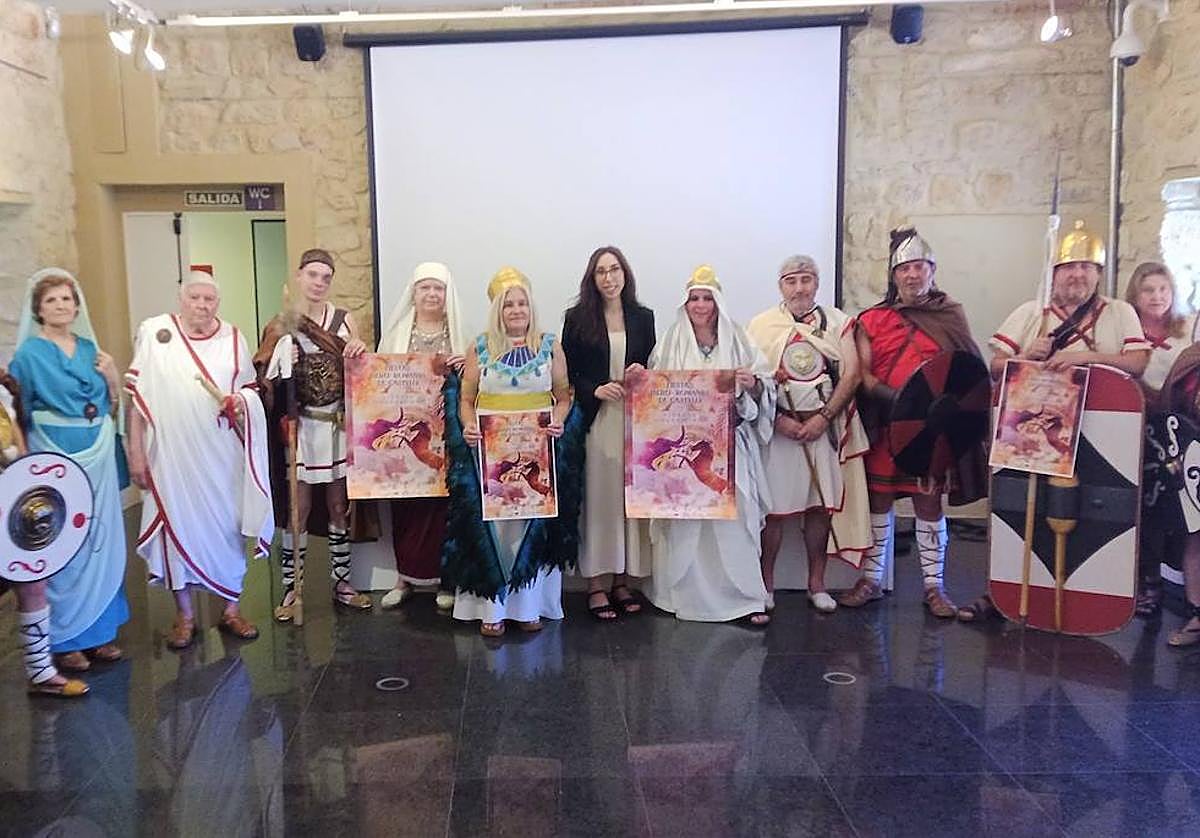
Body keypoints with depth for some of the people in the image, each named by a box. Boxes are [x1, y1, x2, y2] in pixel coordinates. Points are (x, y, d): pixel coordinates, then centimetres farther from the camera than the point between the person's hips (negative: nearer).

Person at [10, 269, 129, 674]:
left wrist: (111, 378, -3)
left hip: (98, 457, 5)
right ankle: (65, 639, 14)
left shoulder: (90, 349, 9)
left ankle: (99, 631, 22)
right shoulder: (29, 354, -5)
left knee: (100, 542, 10)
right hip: (55, 457, -5)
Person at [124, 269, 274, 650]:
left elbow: (249, 389, 15)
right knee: (177, 525, 5)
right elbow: (137, 395, -1)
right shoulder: (153, 332, -2)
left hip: (221, 452, 2)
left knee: (227, 525, 7)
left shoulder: (232, 337, 4)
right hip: (172, 451, -1)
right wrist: (135, 451, -4)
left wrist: (241, 402, -9)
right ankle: (184, 615, 20)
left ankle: (231, 608, 22)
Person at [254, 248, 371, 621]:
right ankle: (291, 588, 13)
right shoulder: (281, 325, 0)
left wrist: (361, 352, -7)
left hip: (339, 425, 2)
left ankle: (341, 581, 22)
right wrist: (281, 362, -17)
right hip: (299, 426, -2)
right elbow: (264, 378, 2)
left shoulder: (344, 319, 5)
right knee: (298, 508, 1)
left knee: (339, 505, 10)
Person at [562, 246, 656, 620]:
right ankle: (596, 585, 7)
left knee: (629, 497, 5)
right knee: (598, 498, -1)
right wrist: (595, 390, -13)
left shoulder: (643, 318, 10)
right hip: (596, 420, -2)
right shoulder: (577, 318, 3)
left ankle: (622, 581, 16)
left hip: (633, 420, 3)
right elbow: (567, 374, 2)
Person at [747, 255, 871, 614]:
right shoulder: (762, 325, 3)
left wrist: (823, 417, -9)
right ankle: (766, 584, 14)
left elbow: (851, 373, 0)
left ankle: (816, 584, 20)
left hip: (825, 427, 2)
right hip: (778, 428, -1)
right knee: (774, 509, 1)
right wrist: (779, 419, -10)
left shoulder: (837, 322, 6)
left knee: (821, 506, 7)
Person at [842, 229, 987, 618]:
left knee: (929, 501, 5)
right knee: (878, 499, 7)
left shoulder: (950, 316, 6)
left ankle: (934, 586, 15)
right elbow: (862, 373, -2)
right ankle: (871, 579, 18)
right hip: (884, 424, 0)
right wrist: (894, 397, -18)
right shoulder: (872, 320, 4)